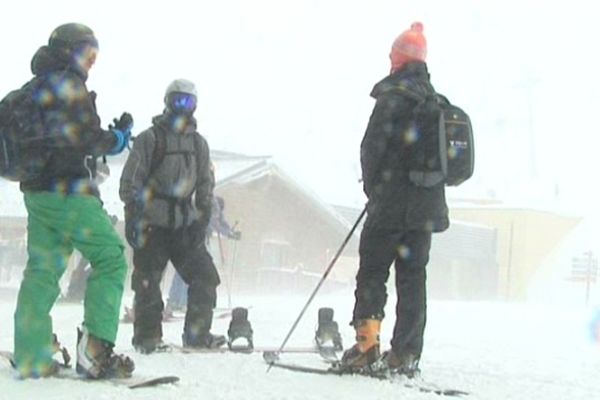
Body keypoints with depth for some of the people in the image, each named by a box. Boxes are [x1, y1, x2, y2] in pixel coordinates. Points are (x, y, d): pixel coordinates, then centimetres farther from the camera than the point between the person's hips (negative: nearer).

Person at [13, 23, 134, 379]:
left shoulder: (35, 89, 19)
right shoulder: (68, 84, -8)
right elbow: (82, 138, -15)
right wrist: (118, 138, 1)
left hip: (37, 191, 9)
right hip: (68, 191, -9)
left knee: (42, 269, 9)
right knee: (110, 258, -3)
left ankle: (31, 358, 7)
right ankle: (95, 347, -12)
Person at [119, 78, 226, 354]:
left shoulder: (198, 143, 13)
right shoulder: (150, 139, -2)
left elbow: (205, 185, 17)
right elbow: (131, 181, -5)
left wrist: (202, 220, 8)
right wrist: (132, 218, -13)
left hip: (184, 224, 5)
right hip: (151, 223, -5)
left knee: (205, 275, -2)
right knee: (148, 282, -4)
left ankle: (197, 334, 8)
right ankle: (147, 337, 7)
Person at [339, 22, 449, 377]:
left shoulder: (394, 98, -10)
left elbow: (372, 148, -10)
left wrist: (373, 188, 6)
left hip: (392, 204, -6)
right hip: (427, 206, 6)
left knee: (372, 272, 0)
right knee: (413, 276, 7)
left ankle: (367, 346, -6)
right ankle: (407, 354, 5)